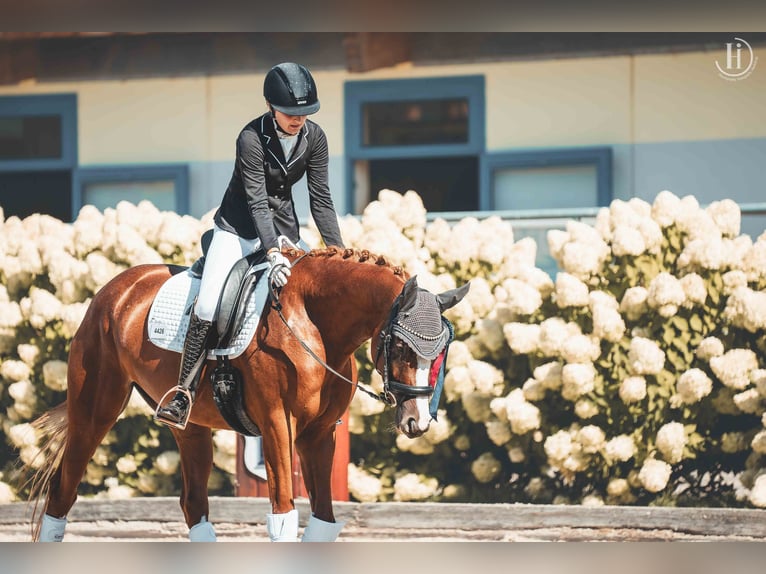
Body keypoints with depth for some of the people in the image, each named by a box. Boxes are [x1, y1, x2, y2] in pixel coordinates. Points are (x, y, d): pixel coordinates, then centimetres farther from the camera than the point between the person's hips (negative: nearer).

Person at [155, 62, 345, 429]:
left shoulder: (314, 138, -9)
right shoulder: (252, 138, -22)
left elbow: (321, 199, -4)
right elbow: (256, 201, -26)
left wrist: (338, 251, -10)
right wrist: (272, 253, -36)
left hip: (284, 226, 5)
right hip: (239, 228, -5)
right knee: (207, 307, -18)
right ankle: (184, 395, -11)